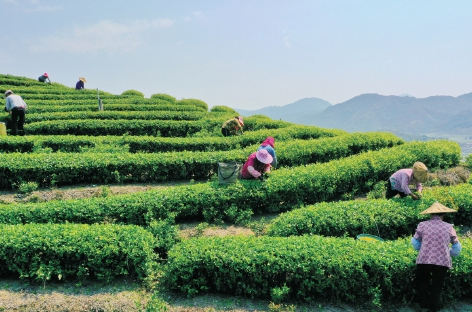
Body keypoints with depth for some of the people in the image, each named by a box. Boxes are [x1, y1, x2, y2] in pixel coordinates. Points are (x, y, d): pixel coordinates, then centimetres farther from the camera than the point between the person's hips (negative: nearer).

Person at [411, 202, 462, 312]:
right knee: (437, 286, 16)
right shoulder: (449, 227, 4)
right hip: (442, 261, 1)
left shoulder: (422, 225, 1)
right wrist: (450, 254, 32)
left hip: (424, 260, -1)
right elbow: (457, 247, 13)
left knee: (422, 283, 21)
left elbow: (415, 243, 8)